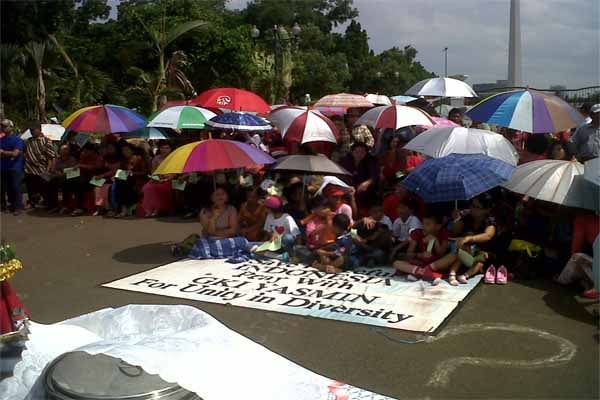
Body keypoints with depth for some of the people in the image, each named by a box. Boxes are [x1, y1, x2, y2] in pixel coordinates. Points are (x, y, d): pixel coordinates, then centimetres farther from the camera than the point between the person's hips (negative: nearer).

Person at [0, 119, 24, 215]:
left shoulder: (17, 139, -7)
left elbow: (15, 153, -16)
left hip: (15, 168, -6)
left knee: (16, 188, -4)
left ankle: (18, 207, 1)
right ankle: (11, 204, 20)